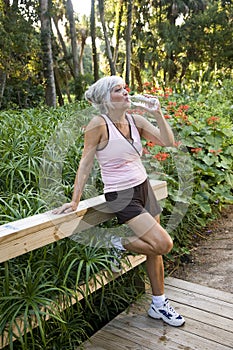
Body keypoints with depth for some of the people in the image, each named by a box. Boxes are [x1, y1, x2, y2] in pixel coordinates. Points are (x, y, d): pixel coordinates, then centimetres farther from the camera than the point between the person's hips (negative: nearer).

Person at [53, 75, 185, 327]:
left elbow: (168, 142, -1)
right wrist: (74, 202, -10)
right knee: (163, 243, -16)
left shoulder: (136, 120, 2)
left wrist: (157, 113, -12)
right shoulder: (99, 124, -13)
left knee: (155, 250, 12)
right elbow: (85, 163, -11)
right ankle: (121, 243, 11)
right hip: (120, 196, -6)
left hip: (144, 189, 7)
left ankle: (159, 305, 29)